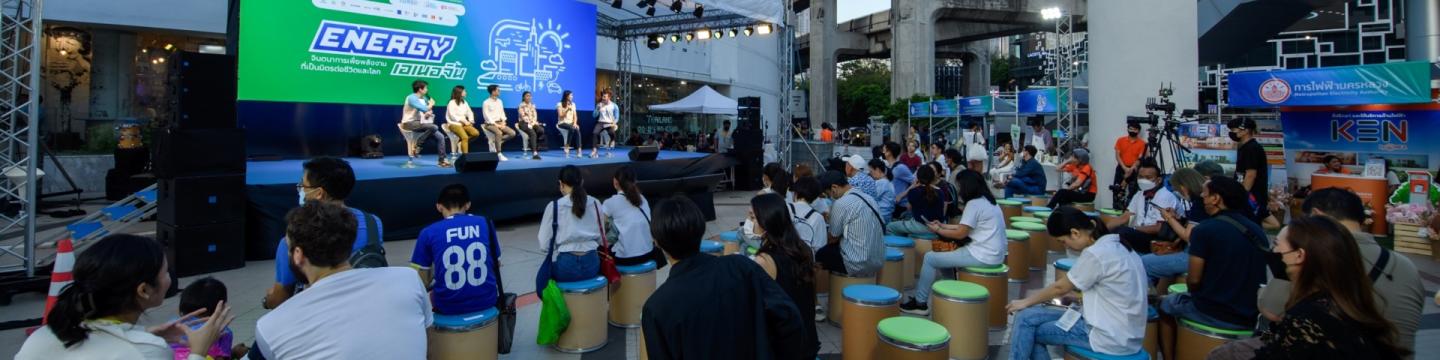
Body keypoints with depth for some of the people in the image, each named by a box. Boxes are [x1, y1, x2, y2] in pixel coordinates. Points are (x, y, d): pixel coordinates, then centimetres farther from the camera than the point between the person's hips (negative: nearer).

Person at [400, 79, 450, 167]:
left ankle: (442, 160, -6)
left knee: (440, 137, -8)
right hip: (410, 123, -8)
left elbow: (428, 111, 18)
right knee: (434, 127, -31)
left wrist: (429, 113, -8)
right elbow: (425, 109, -23)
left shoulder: (424, 98, 13)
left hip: (419, 122, 8)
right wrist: (431, 104, -2)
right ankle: (416, 146, -19)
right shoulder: (412, 98, -13)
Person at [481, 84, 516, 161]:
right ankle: (499, 154, -32)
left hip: (499, 123, 7)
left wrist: (503, 123, -3)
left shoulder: (499, 101, 15)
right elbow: (487, 116, -11)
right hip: (490, 124, -7)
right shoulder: (486, 102, -6)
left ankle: (496, 142, 0)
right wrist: (496, 124, -18)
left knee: (512, 133, -13)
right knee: (499, 133, -36)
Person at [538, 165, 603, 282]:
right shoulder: (595, 203, 2)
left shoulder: (553, 206, -8)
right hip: (591, 264, 3)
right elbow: (601, 239, 9)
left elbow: (544, 246, -4)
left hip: (566, 266, -2)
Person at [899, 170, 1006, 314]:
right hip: (993, 254, 10)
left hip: (982, 256, -10)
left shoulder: (974, 204, -17)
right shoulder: (987, 201, 13)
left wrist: (938, 230, 0)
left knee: (930, 258, -3)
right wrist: (943, 226, 16)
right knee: (945, 255, 24)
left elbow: (961, 234, -15)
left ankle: (920, 302, 5)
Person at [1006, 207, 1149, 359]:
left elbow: (1060, 287, -8)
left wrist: (1026, 301, 4)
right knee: (1031, 315, 8)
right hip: (1123, 331, 9)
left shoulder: (1095, 253, -21)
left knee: (1025, 319, -7)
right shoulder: (1116, 245, 6)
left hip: (1110, 337, -9)